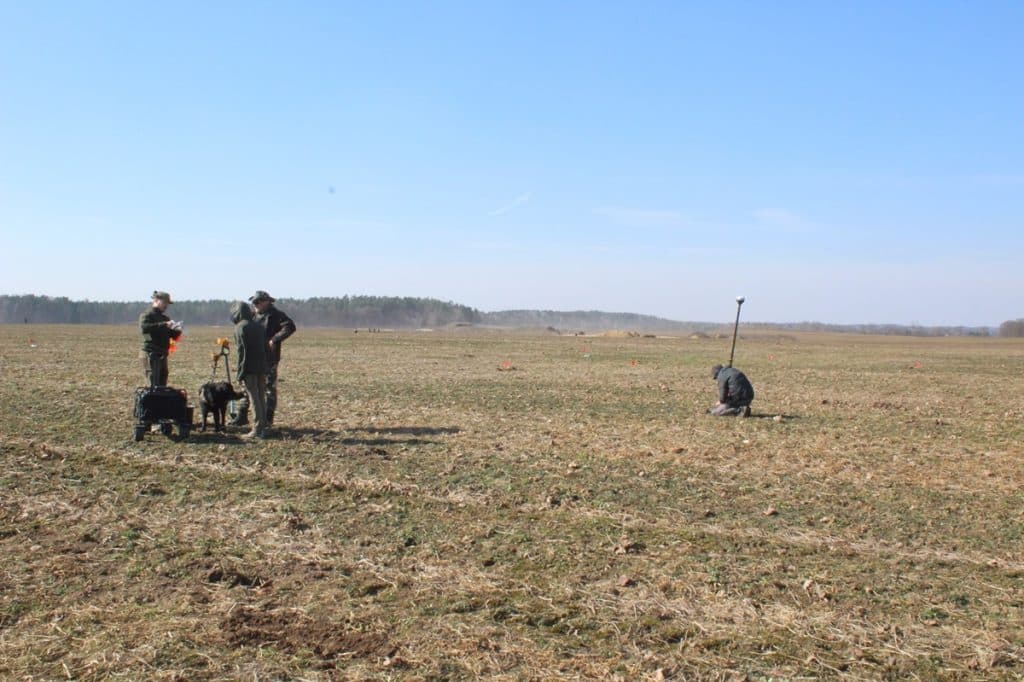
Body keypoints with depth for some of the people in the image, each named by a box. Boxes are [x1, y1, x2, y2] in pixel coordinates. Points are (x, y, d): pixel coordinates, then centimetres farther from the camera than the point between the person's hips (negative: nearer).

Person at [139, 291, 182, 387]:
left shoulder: (165, 318, 20)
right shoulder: (146, 316, -2)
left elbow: (172, 335, 21)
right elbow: (144, 327, -23)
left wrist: (178, 331, -2)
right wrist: (164, 325, -27)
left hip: (162, 355, 8)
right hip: (151, 354, -8)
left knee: (162, 385, 7)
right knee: (154, 386, -13)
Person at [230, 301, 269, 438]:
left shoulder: (240, 327, -8)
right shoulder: (258, 325, 14)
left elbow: (242, 350, -14)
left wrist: (240, 371, -12)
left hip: (249, 368, -7)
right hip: (261, 367, 7)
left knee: (254, 398, -4)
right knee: (261, 397, 12)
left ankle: (257, 430, -3)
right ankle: (263, 428, 15)